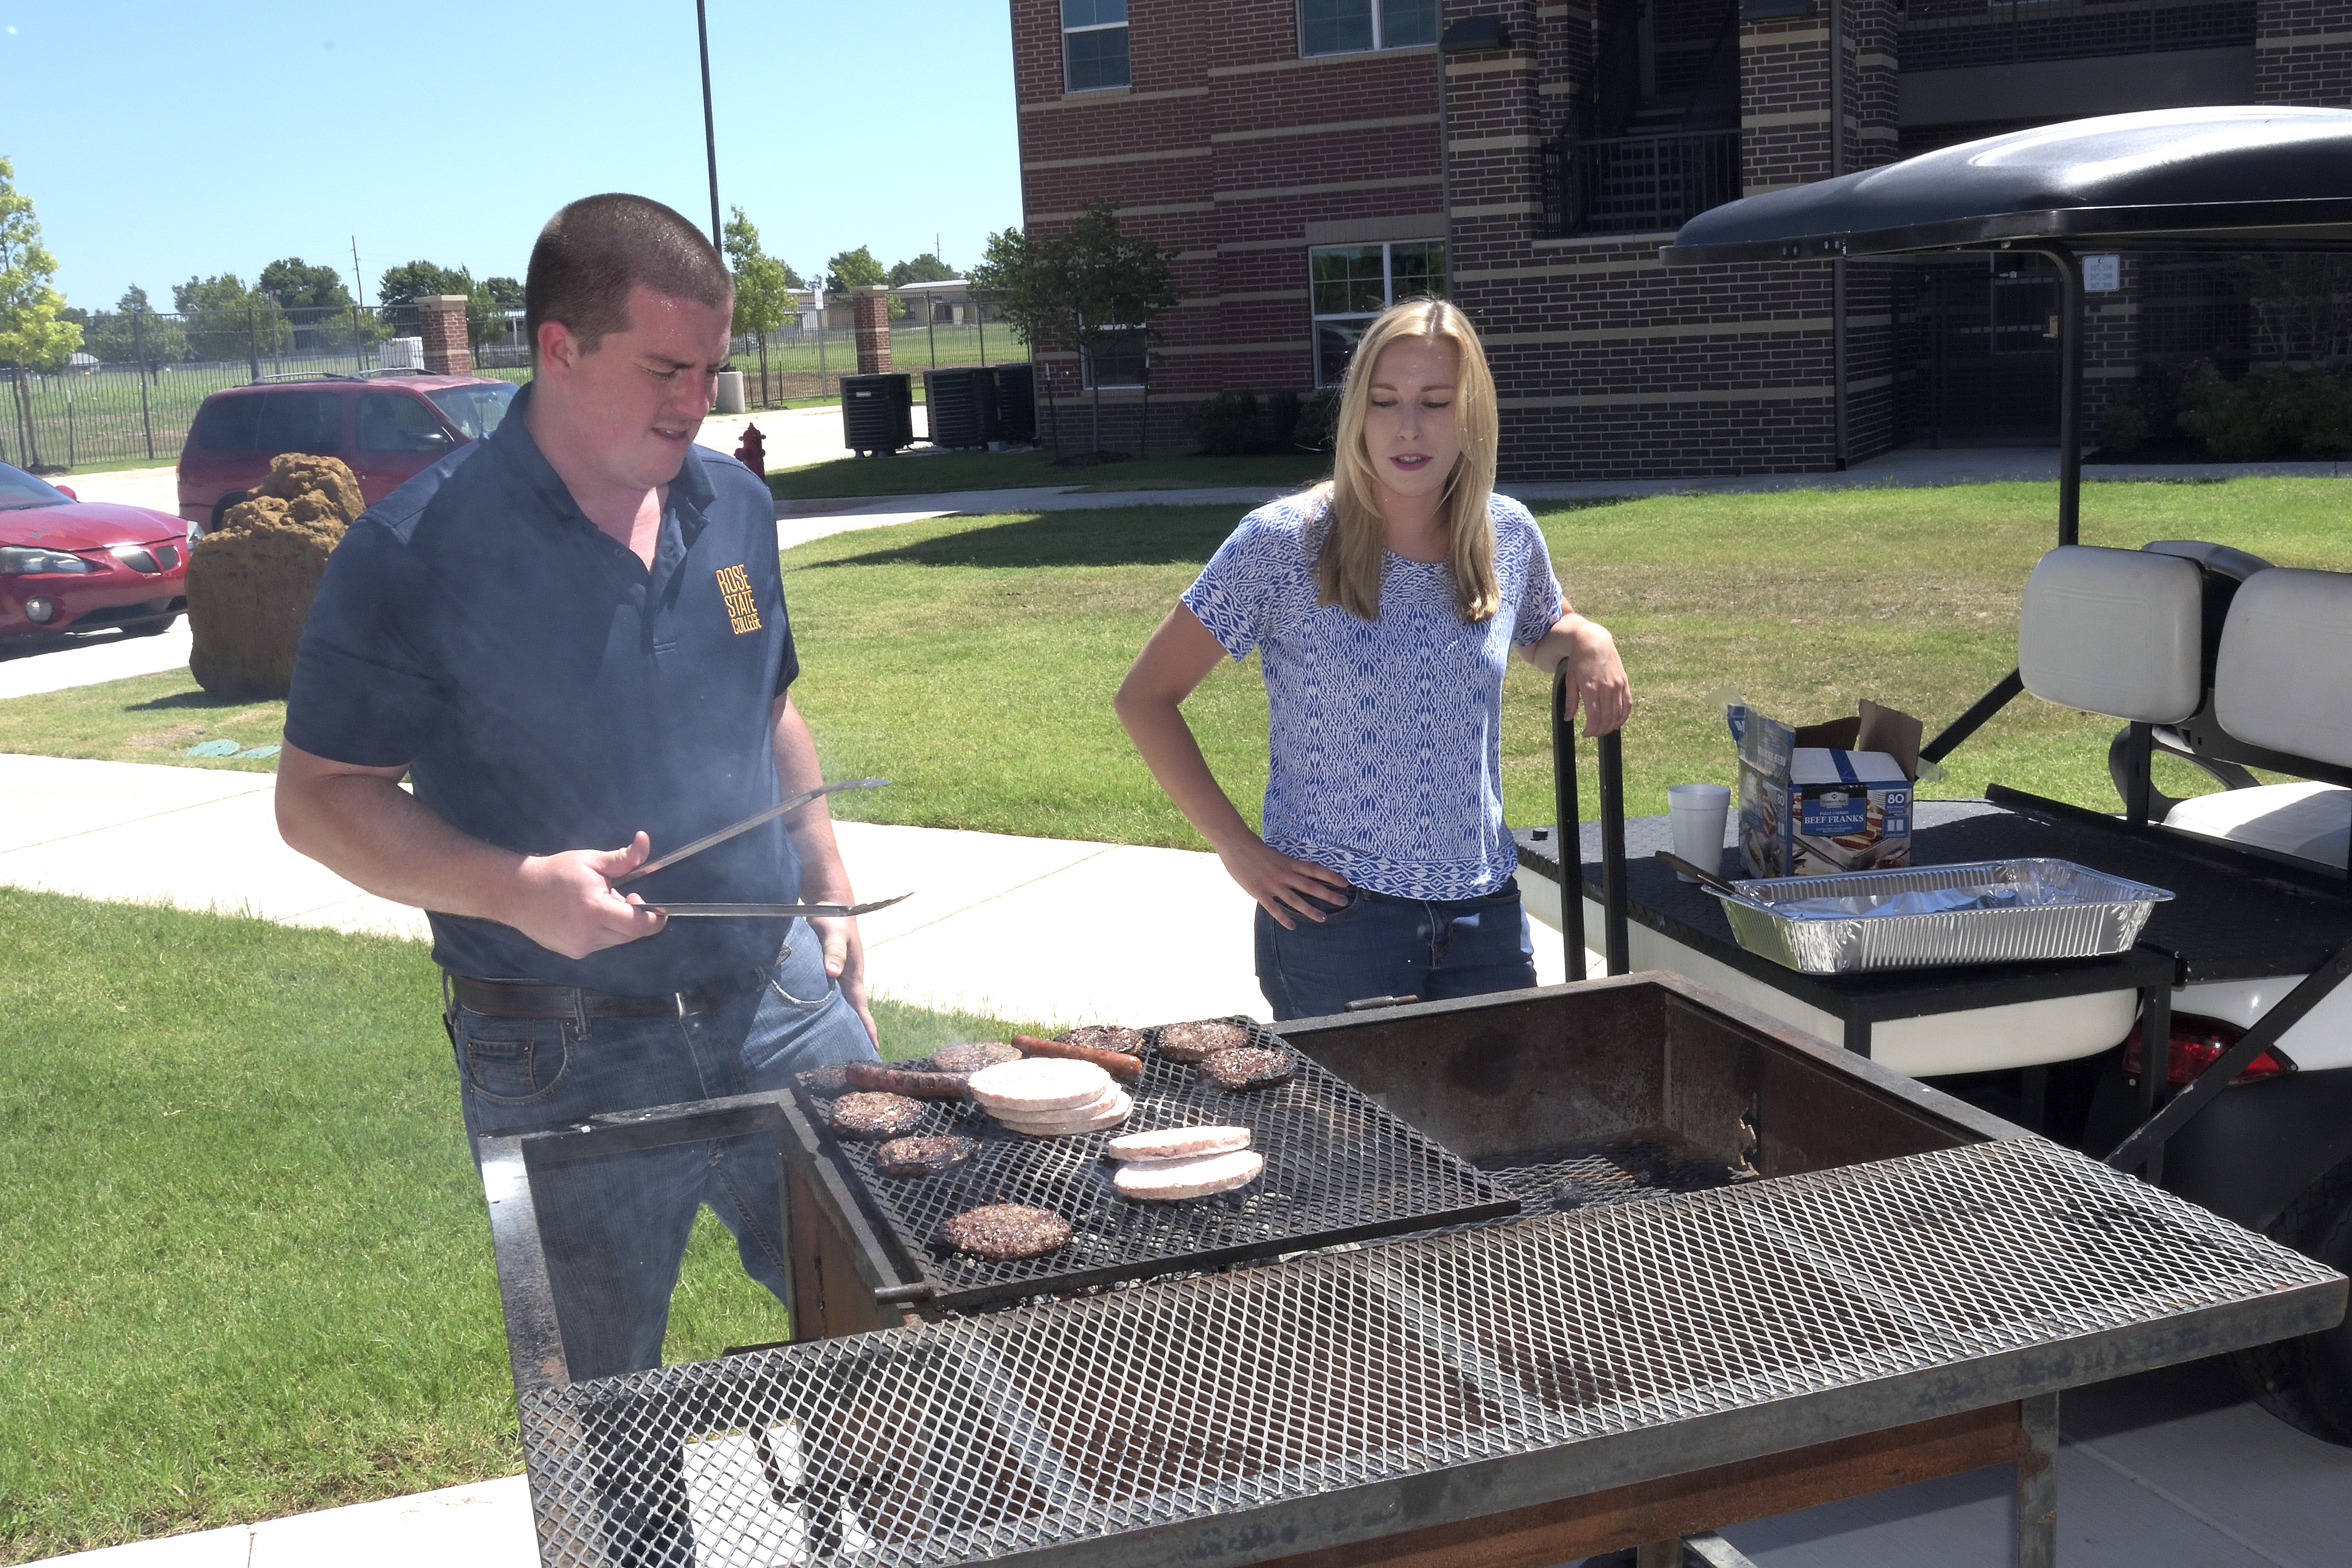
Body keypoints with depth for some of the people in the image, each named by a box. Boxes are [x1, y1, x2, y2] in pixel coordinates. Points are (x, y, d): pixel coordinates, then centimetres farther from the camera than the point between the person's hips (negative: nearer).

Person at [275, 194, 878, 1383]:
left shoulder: (735, 505, 5)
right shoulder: (416, 550, -13)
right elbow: (318, 798, -9)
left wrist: (830, 895, 10)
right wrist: (515, 887, -23)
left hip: (783, 1011, 4)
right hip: (566, 1061, -4)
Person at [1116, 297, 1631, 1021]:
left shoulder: (1508, 534, 3)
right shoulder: (1283, 542, -9)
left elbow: (1546, 636, 26)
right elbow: (1145, 698, -5)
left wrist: (1589, 640, 1)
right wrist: (1239, 849, -11)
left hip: (1486, 914, 4)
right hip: (1336, 917, -4)